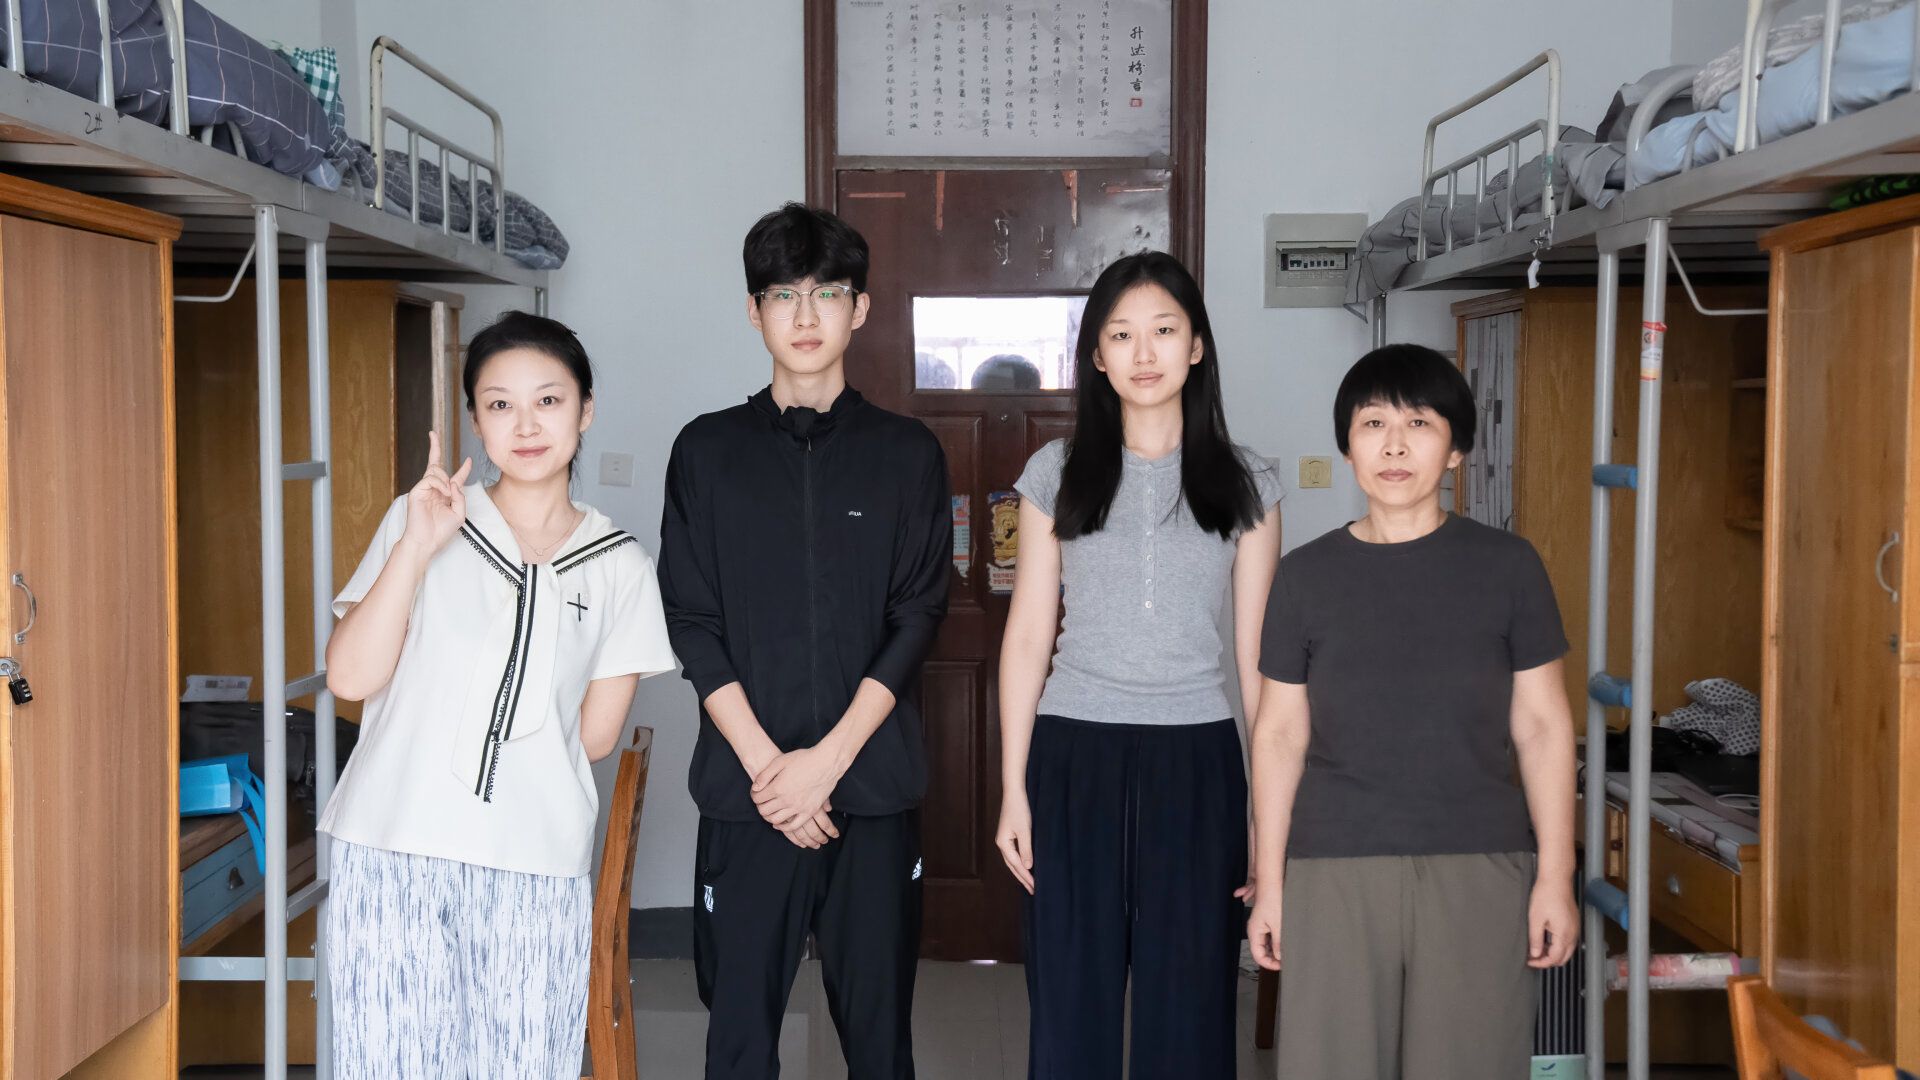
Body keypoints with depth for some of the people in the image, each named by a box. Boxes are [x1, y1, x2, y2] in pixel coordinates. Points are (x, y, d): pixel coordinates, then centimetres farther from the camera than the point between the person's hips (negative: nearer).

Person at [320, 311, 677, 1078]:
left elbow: (594, 735, 9)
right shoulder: (422, 519, 5)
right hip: (395, 852, 0)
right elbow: (350, 677, -5)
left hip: (535, 869, 1)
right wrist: (416, 548, -11)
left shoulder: (619, 567, 7)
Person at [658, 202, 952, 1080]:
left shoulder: (907, 453, 6)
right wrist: (765, 762, -9)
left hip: (872, 785, 0)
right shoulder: (708, 450, 7)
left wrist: (827, 759, -10)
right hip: (746, 788, 0)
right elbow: (693, 626, 1)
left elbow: (916, 620, 0)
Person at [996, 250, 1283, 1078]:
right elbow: (1027, 635, 3)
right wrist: (1014, 787, -2)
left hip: (1197, 761, 0)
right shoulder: (1056, 473, 3)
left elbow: (1258, 657, 4)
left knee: (1189, 1006, 5)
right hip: (1075, 756, 0)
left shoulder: (1244, 483, 4)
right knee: (1070, 1002, 5)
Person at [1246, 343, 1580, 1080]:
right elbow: (1279, 733, 6)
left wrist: (1556, 874, -1)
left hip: (1479, 873, 0)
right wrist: (1269, 881, 4)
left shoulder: (1507, 566, 2)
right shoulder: (1306, 576, 4)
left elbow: (1541, 724, 3)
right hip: (1336, 872, 1)